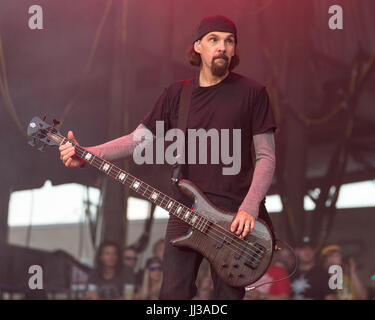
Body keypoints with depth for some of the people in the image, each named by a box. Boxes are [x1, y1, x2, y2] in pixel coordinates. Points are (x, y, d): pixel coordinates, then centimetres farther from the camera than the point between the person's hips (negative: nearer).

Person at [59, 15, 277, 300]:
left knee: (229, 294, 5)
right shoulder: (177, 94, 9)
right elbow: (139, 139, 8)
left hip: (236, 215, -2)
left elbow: (266, 156, -2)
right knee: (174, 292, 2)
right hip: (186, 210, 3)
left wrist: (249, 209, -14)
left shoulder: (252, 92, -1)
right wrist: (86, 156, -6)